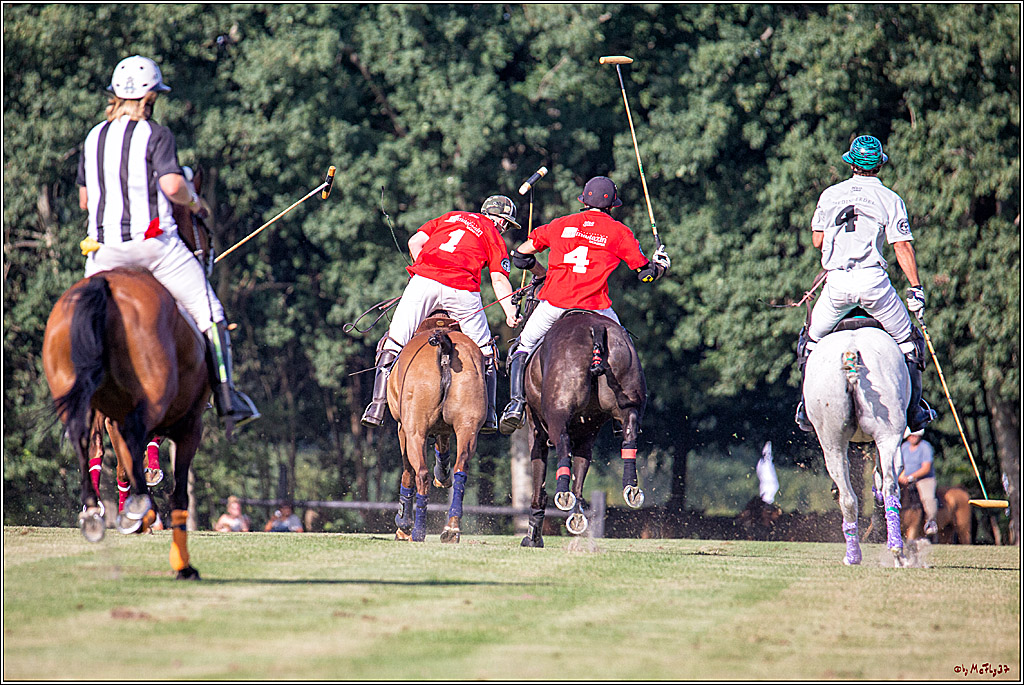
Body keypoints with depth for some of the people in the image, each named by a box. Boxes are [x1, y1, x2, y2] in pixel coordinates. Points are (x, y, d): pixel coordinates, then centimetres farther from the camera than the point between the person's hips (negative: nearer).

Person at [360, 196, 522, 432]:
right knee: (484, 351, 18)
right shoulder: (494, 237, 18)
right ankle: (486, 415, 15)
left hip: (425, 280, 1)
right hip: (462, 291, -1)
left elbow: (415, 242, 18)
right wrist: (511, 313, -4)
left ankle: (377, 406, -3)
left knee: (394, 342, 8)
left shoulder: (449, 218, 29)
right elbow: (499, 279, 3)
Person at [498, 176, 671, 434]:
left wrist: (542, 274, 39)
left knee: (523, 349, 20)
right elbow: (646, 273, 13)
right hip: (594, 306, -1)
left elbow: (521, 254, 21)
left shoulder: (560, 225, 15)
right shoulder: (619, 232, 8)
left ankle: (516, 402, 0)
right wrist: (661, 264, 36)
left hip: (553, 303, 1)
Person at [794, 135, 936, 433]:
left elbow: (817, 240, 14)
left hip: (836, 283, 2)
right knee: (908, 341, 13)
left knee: (811, 340, 22)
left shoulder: (830, 195, 9)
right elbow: (903, 247, -4)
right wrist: (916, 288, -1)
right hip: (873, 280, -2)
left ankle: (808, 411, 16)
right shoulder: (890, 200, 1)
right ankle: (913, 412, 10)